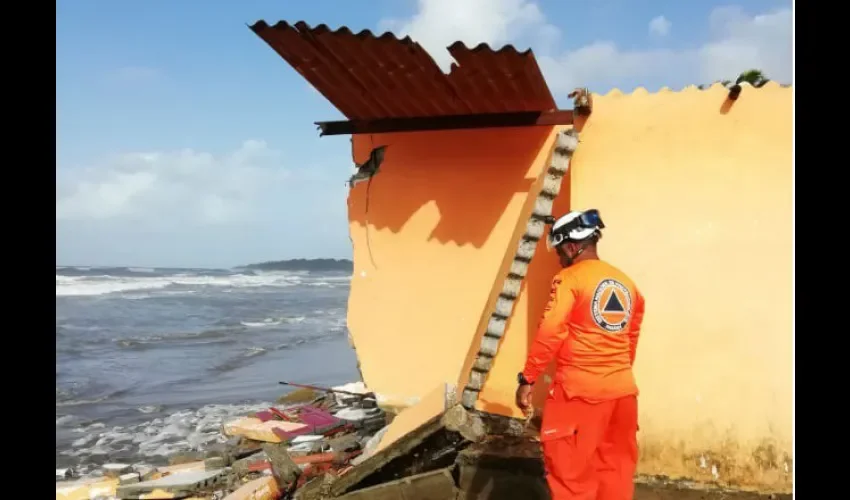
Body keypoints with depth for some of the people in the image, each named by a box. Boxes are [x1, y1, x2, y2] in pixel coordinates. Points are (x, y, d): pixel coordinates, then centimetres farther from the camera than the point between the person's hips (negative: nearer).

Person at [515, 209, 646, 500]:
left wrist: (527, 380, -10)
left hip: (579, 390, -7)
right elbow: (632, 337, 17)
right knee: (616, 468, 15)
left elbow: (549, 333, -15)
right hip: (623, 390, 7)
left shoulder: (569, 279, -9)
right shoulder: (627, 283, 10)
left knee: (571, 471, 3)